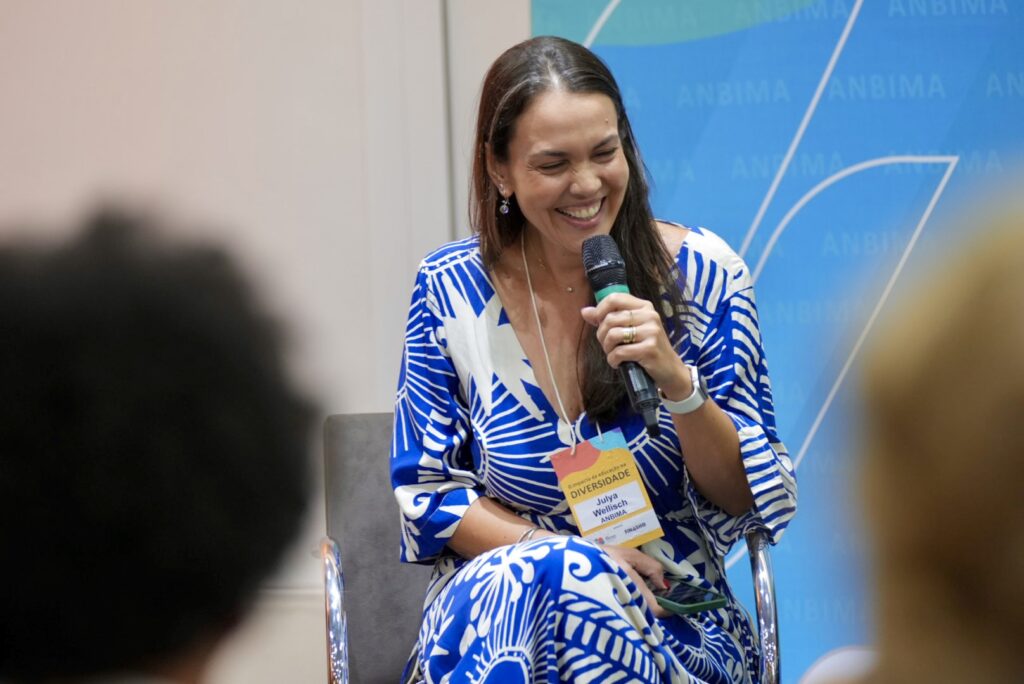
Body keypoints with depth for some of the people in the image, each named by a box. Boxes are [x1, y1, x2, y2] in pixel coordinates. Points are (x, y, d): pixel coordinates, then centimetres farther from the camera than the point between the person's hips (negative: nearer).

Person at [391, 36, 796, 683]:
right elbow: (426, 491, 3)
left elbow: (749, 503, -1)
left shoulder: (702, 274, -3)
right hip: (492, 596, 1)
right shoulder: (451, 288, -1)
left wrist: (676, 381, -20)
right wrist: (570, 552, -13)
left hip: (672, 616, -1)